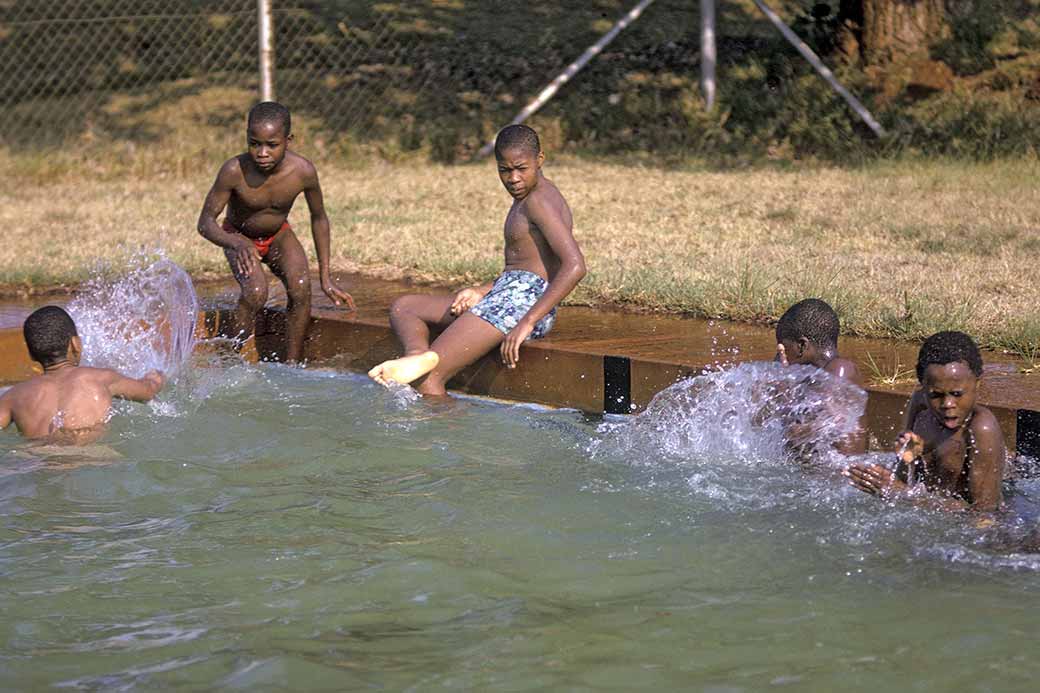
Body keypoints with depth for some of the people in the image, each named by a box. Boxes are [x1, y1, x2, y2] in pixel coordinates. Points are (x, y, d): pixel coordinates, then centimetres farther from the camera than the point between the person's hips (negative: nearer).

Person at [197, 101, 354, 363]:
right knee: (255, 292, -28)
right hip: (238, 236, -2)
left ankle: (292, 364, -11)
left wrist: (325, 278, -5)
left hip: (279, 236, 2)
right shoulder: (234, 171, -32)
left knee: (300, 288, -23)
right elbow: (205, 222, -28)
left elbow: (319, 218, -8)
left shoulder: (303, 171, -26)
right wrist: (236, 243, -50)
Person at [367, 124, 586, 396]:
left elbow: (575, 266, -24)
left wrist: (527, 323, -28)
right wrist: (482, 291, 7)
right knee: (403, 307, 10)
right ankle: (419, 355, -19)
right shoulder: (527, 199, 20)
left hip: (523, 301, -12)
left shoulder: (539, 201, -12)